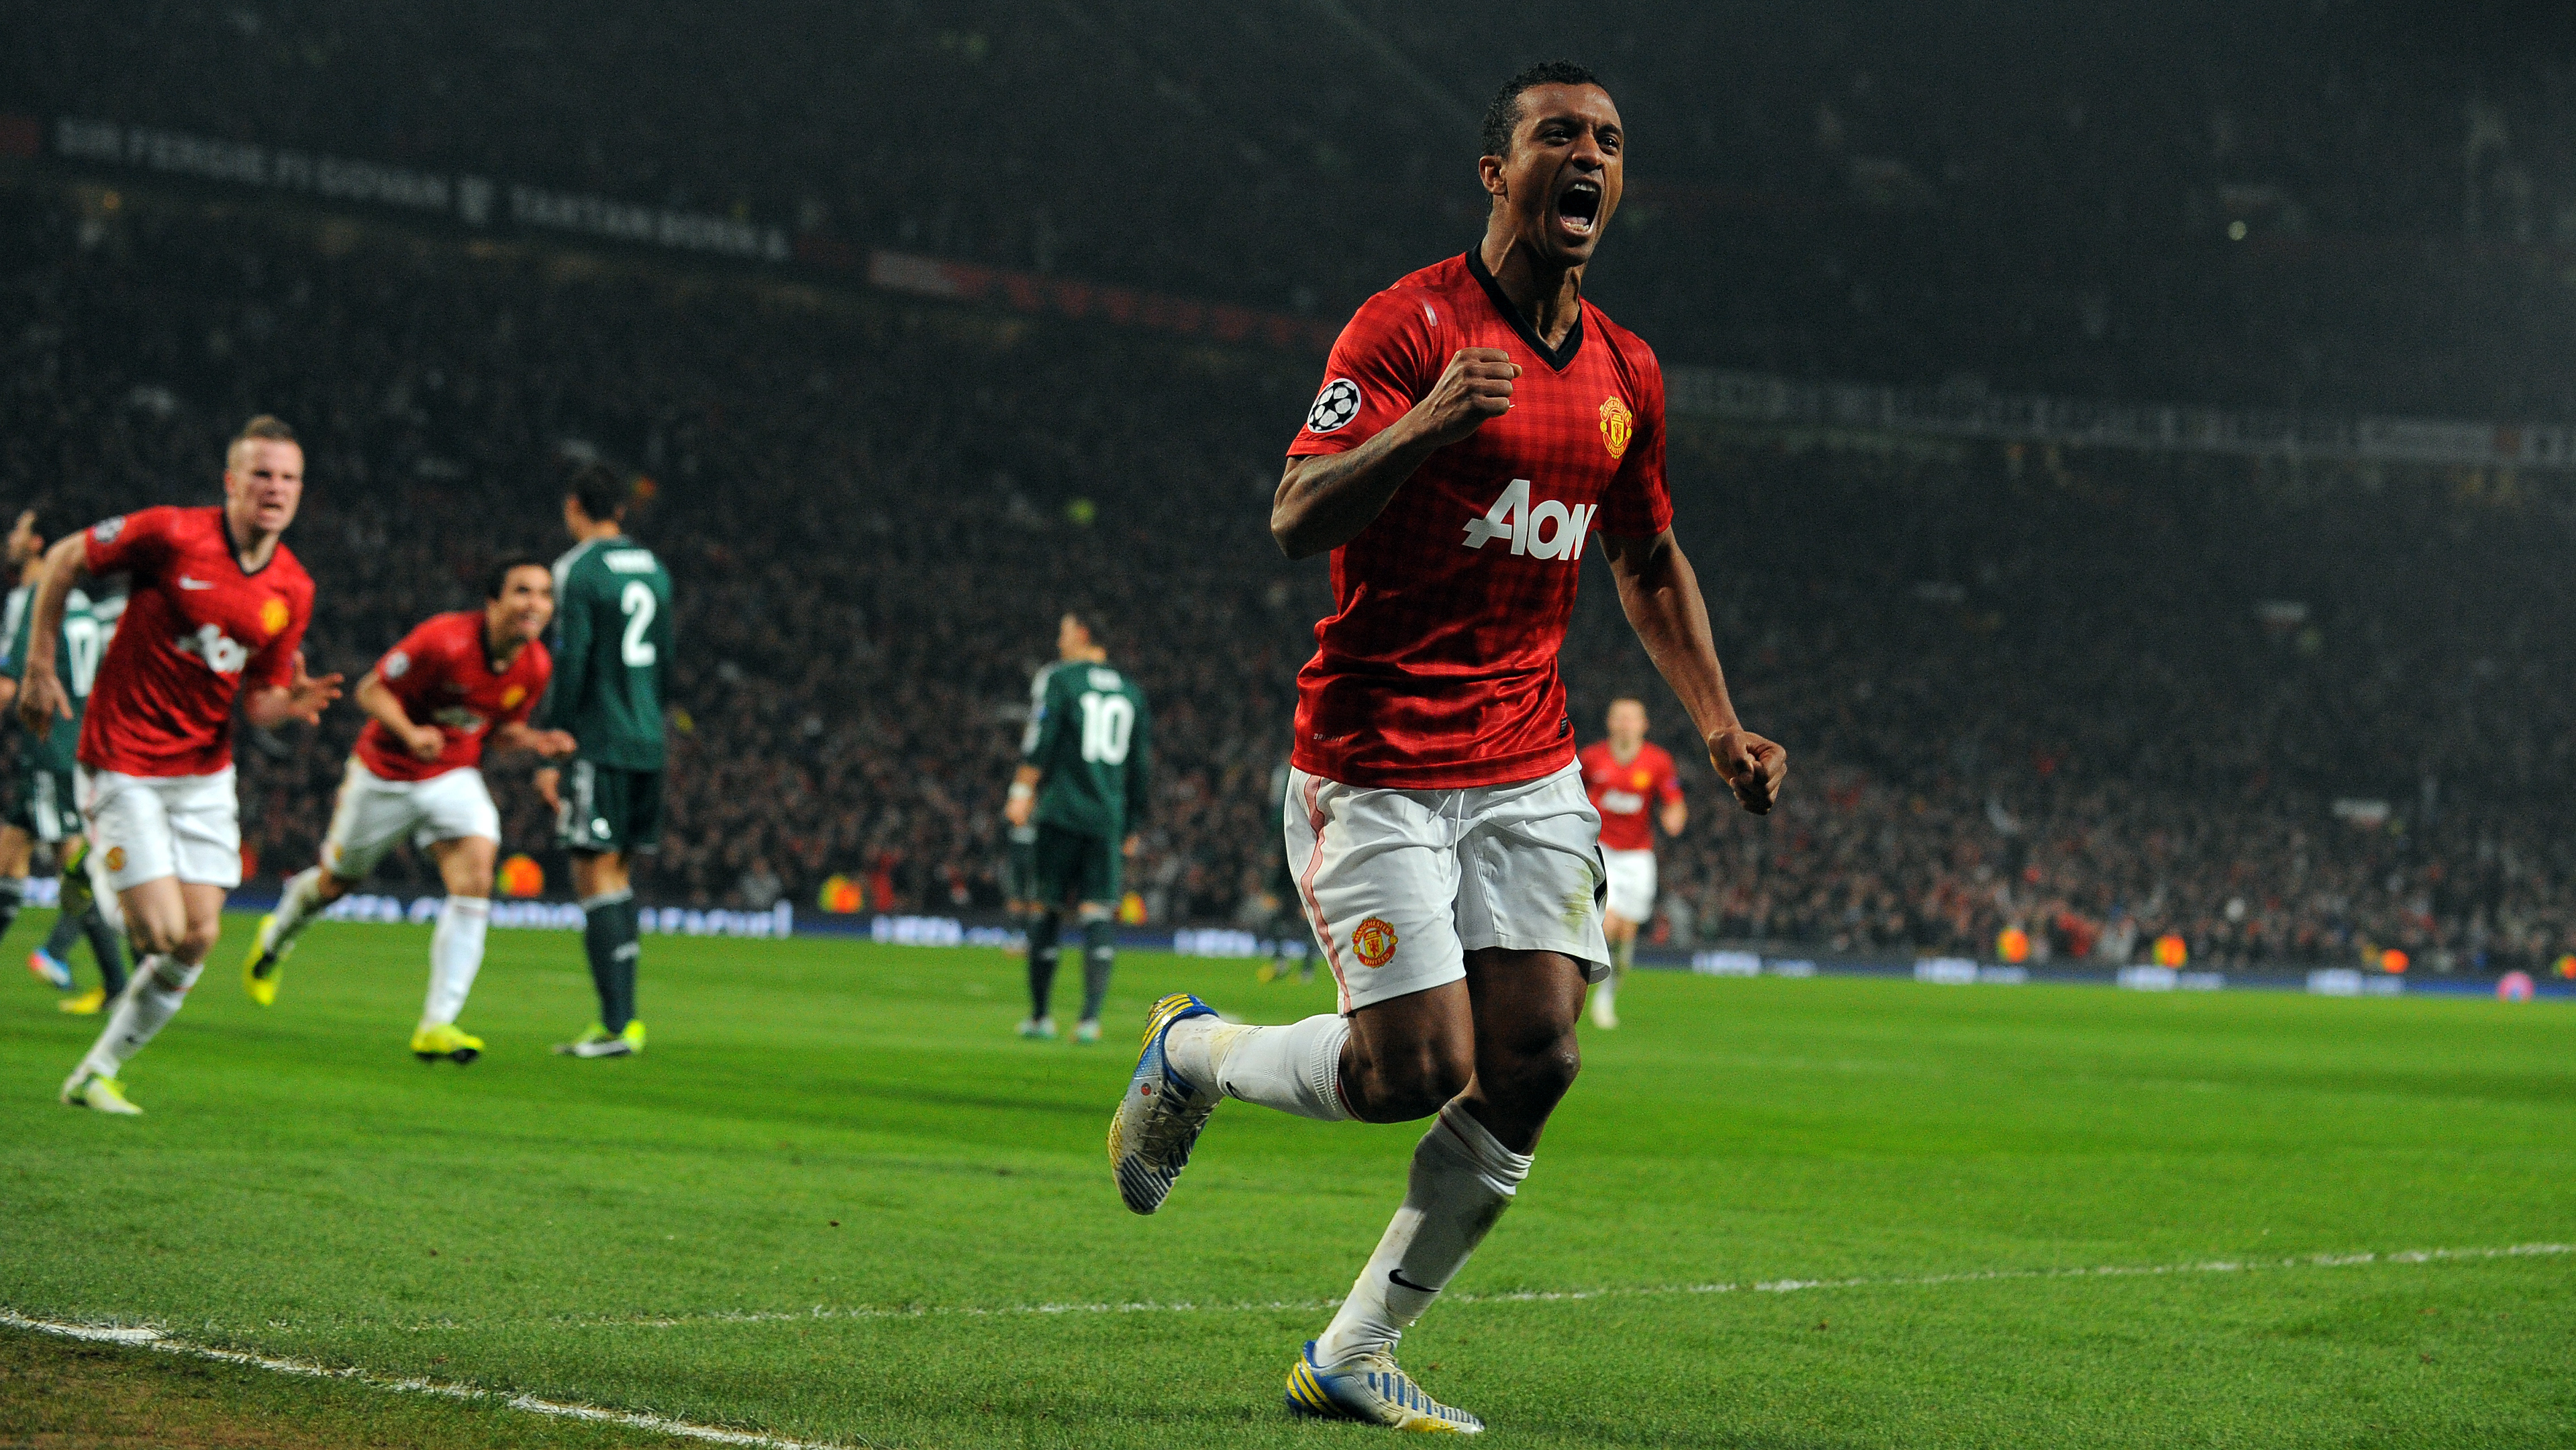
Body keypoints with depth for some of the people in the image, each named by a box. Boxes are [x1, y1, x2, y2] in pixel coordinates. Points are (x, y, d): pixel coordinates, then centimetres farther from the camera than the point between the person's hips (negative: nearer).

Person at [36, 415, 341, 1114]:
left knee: (198, 938, 0)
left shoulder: (293, 590, 0)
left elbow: (257, 703, 7)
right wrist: (39, 670, -4)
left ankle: (100, 1070, 19)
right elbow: (64, 560, -3)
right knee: (162, 932, -13)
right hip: (122, 765, -5)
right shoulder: (173, 534, -15)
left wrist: (291, 702, -16)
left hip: (204, 773, 5)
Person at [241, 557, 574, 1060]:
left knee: (475, 881, -19)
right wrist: (410, 733, -35)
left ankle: (437, 1025, -16)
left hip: (455, 777, 4)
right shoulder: (443, 641, -29)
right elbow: (372, 689, -18)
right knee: (336, 881, 14)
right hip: (385, 773, -3)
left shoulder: (536, 667, -10)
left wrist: (534, 741, -13)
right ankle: (274, 939, 51)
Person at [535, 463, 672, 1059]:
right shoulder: (653, 569, 14)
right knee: (619, 878, 14)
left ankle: (617, 1026, -12)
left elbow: (569, 666, -13)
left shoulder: (579, 569, -8)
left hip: (599, 742, -7)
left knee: (596, 874, -6)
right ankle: (623, 1017, 13)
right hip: (648, 743, 7)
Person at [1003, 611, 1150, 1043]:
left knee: (1049, 910, 5)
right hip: (1108, 819, 3)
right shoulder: (1131, 692, 16)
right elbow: (1141, 767, 18)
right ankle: (1091, 1016, -17)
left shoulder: (1061, 678, 2)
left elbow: (1042, 737, -10)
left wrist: (1023, 792, -11)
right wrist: (1132, 826, 24)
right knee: (1099, 913, -2)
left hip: (1062, 812, -3)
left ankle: (1039, 1015, 11)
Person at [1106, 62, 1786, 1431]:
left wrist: (1720, 724, 14)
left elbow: (1648, 561, 25)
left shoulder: (1626, 372, 11)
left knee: (1536, 1057, -6)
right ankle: (1191, 1050, 21)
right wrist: (1427, 422, -36)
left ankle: (1350, 1357, 7)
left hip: (1528, 769, 6)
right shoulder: (1409, 325, -10)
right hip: (1376, 764, -6)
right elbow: (1295, 520, -20)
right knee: (1413, 1072, -11)